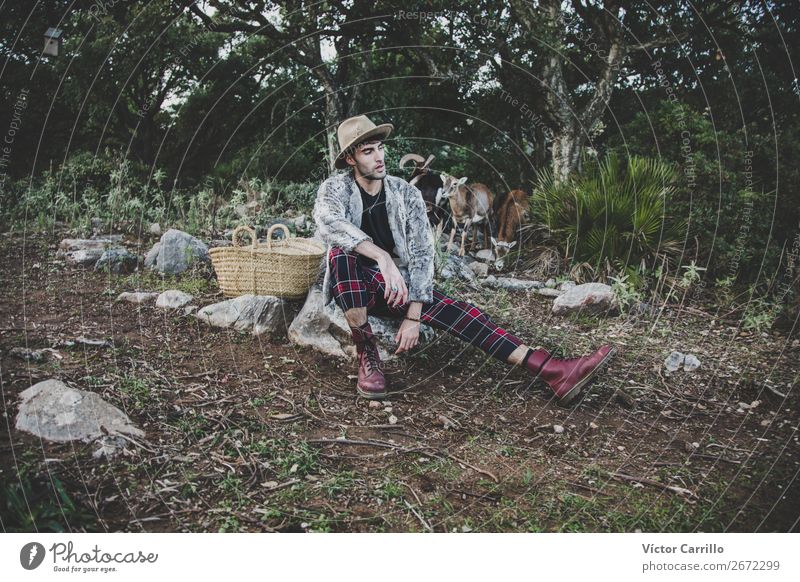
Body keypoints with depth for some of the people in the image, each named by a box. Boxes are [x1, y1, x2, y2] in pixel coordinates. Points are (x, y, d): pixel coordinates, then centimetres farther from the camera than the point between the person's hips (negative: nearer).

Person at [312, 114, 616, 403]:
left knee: (459, 313, -20)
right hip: (354, 285, -2)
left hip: (398, 286, 2)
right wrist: (382, 257, -49)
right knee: (343, 251, -36)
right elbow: (327, 223, -35)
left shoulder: (406, 194, -5)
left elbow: (421, 254, -11)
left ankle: (554, 372, -27)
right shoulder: (335, 187, -10)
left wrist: (413, 315, -22)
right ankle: (367, 356, -26)